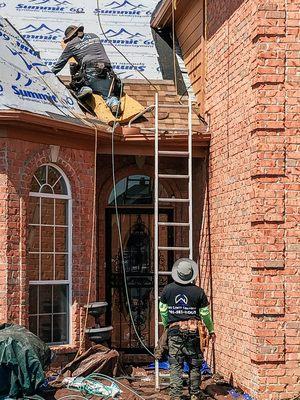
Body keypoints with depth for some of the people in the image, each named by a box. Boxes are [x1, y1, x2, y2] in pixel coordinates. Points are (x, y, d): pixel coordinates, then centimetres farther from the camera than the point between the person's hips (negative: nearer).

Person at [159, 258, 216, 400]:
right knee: (194, 363, 12)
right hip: (192, 330, 0)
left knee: (175, 364, 2)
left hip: (174, 330, 0)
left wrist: (167, 325, 25)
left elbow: (163, 311, 7)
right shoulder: (198, 291, -3)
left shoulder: (167, 289, 0)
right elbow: (205, 314, 4)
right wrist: (211, 330, 18)